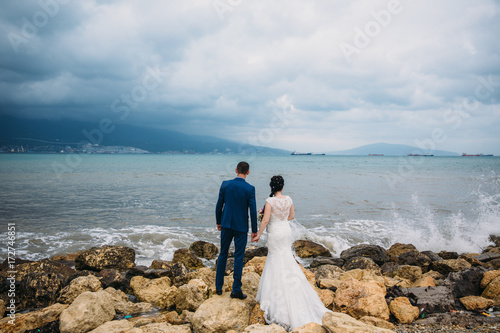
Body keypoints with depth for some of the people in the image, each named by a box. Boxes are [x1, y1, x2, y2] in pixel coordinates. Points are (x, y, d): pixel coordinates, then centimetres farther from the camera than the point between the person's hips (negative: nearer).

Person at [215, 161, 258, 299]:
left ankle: (219, 286, 22)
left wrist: (218, 222, 16)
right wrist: (255, 230, -1)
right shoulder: (250, 189, -11)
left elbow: (219, 205, 1)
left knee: (223, 255, 15)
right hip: (241, 227, -3)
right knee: (239, 257, 5)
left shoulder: (225, 184, -4)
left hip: (226, 224, 3)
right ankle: (236, 289, 8)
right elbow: (253, 210, -11)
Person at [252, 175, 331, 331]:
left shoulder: (270, 201, -17)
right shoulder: (288, 199, -2)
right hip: (286, 231, 5)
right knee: (285, 260, 17)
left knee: (279, 263, 4)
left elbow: (265, 220, -19)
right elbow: (292, 216, 9)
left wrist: (258, 235, -9)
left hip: (275, 234, -5)